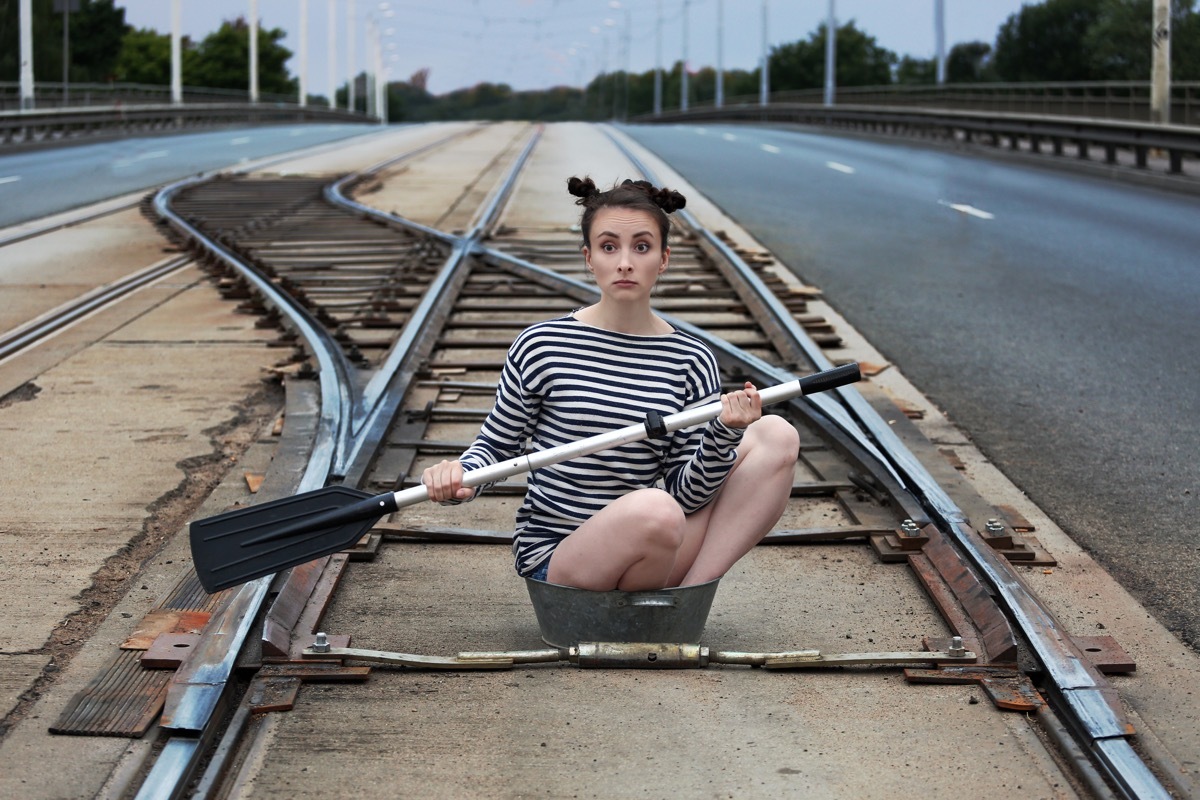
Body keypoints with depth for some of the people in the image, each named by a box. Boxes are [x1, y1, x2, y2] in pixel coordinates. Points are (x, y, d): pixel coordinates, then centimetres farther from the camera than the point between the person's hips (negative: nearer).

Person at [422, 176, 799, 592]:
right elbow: (496, 444, 6)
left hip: (652, 553, 4)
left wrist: (724, 436, -19)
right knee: (654, 508, -38)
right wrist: (459, 476, -16)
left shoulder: (691, 361, 2)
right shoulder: (542, 347, -5)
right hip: (554, 557, -4)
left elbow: (687, 495, -1)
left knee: (777, 436, -10)